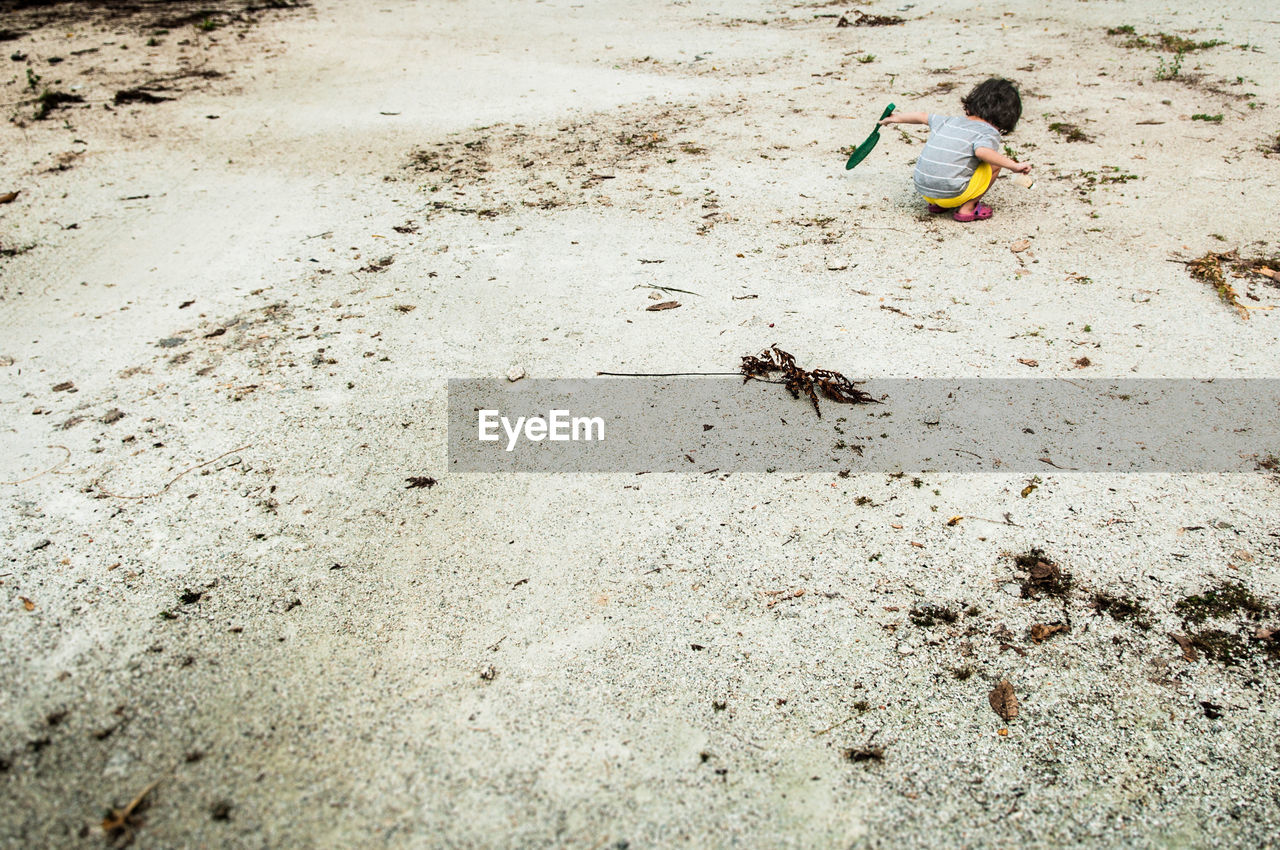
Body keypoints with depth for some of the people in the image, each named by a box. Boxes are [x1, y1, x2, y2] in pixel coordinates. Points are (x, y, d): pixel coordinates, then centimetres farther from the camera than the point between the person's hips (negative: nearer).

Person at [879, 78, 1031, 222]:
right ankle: (967, 208, 7)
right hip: (951, 195, -7)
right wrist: (1014, 165, -22)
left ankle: (936, 204, 19)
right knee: (995, 162, 7)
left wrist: (897, 118, 49)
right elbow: (982, 151, -23)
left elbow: (923, 116, 33)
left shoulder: (948, 121, 18)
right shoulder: (989, 132, -1)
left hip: (923, 190, 7)